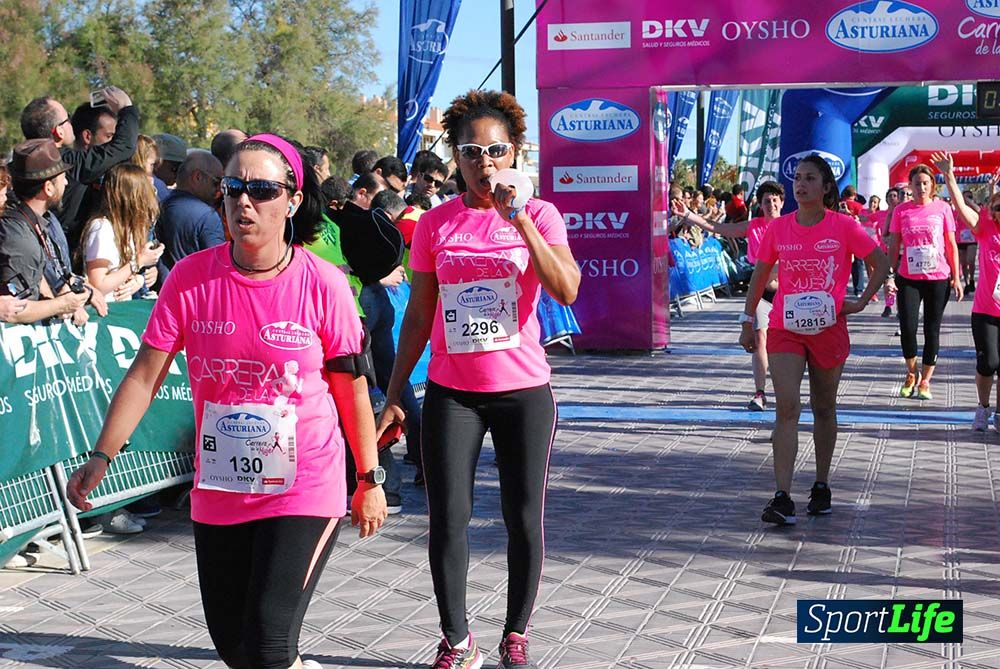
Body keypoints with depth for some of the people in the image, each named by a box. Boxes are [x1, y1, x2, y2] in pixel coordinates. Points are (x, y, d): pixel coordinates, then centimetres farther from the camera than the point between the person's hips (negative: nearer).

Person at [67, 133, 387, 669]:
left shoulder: (324, 285, -9)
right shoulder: (191, 277, -5)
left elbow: (351, 388, -1)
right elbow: (146, 374, -2)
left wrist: (370, 480, 4)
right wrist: (101, 457, -9)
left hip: (305, 488, -3)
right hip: (218, 493, 4)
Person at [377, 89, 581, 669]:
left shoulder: (539, 216, -1)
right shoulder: (435, 224, 3)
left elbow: (568, 290, -18)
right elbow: (419, 315, 8)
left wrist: (519, 219, -22)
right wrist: (394, 395, 5)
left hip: (523, 391, -1)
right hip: (452, 392, 1)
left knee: (524, 518, 5)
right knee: (448, 520, 0)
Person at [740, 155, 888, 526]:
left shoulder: (844, 227, -4)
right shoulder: (778, 228, 2)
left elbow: (880, 263, 5)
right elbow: (760, 276, 11)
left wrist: (861, 302, -1)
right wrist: (747, 322, 10)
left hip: (828, 328, 0)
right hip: (785, 328, 0)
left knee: (824, 408, 12)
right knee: (786, 407, -11)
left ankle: (821, 487, 28)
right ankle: (782, 499, -16)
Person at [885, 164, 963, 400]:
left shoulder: (942, 208, 2)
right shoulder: (901, 211, 3)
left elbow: (952, 245, 5)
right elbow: (893, 247, 6)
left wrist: (956, 278, 3)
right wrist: (890, 276, -2)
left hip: (938, 278, 0)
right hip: (908, 278, 0)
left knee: (932, 330, 5)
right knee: (907, 328, -8)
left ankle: (925, 381, 17)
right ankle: (911, 374, 18)